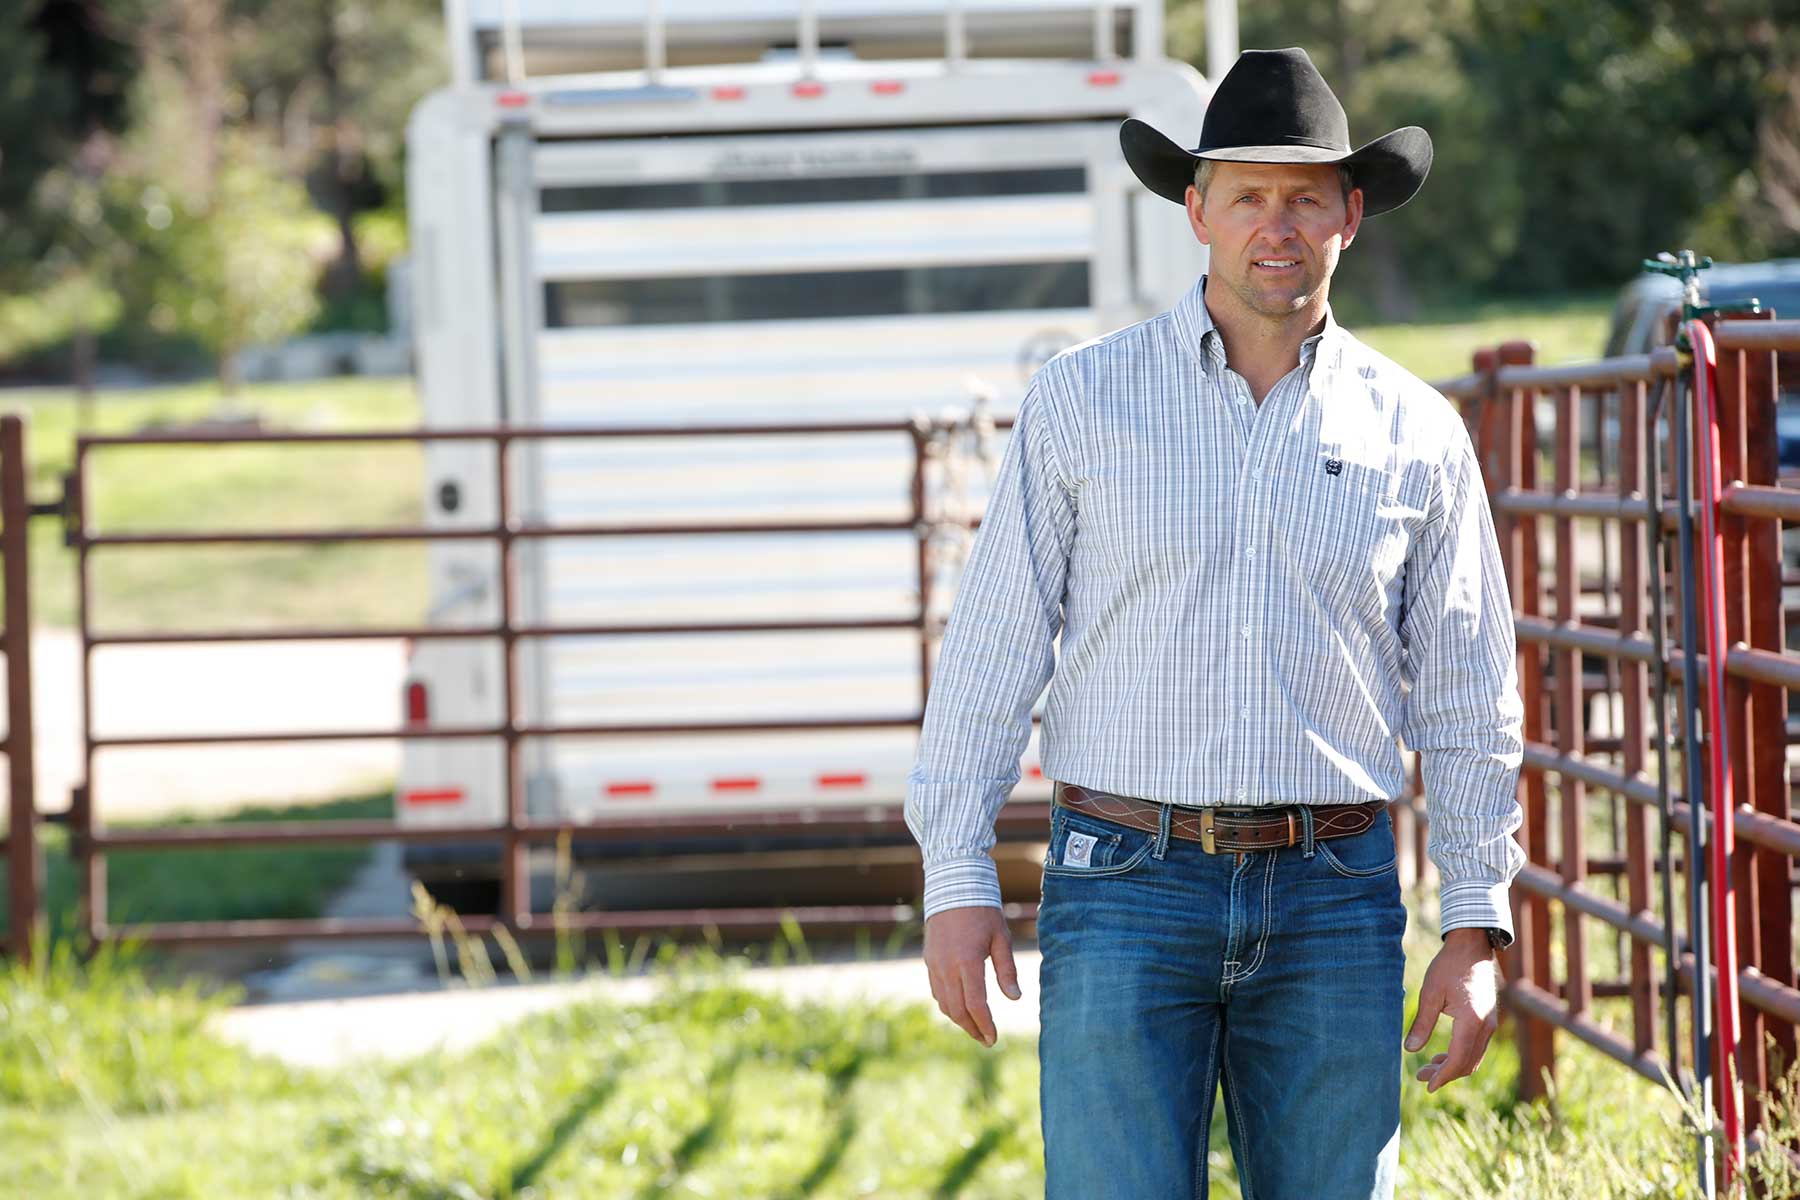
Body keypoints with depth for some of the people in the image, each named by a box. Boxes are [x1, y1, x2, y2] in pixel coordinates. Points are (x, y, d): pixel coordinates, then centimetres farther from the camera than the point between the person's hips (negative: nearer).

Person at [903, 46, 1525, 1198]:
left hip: (1331, 899, 2)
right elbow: (992, 649, 3)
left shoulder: (1416, 433, 7)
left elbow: (1468, 699, 10)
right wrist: (958, 879, -3)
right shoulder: (1081, 399, 2)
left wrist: (1477, 926, 5)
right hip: (1127, 890, -2)